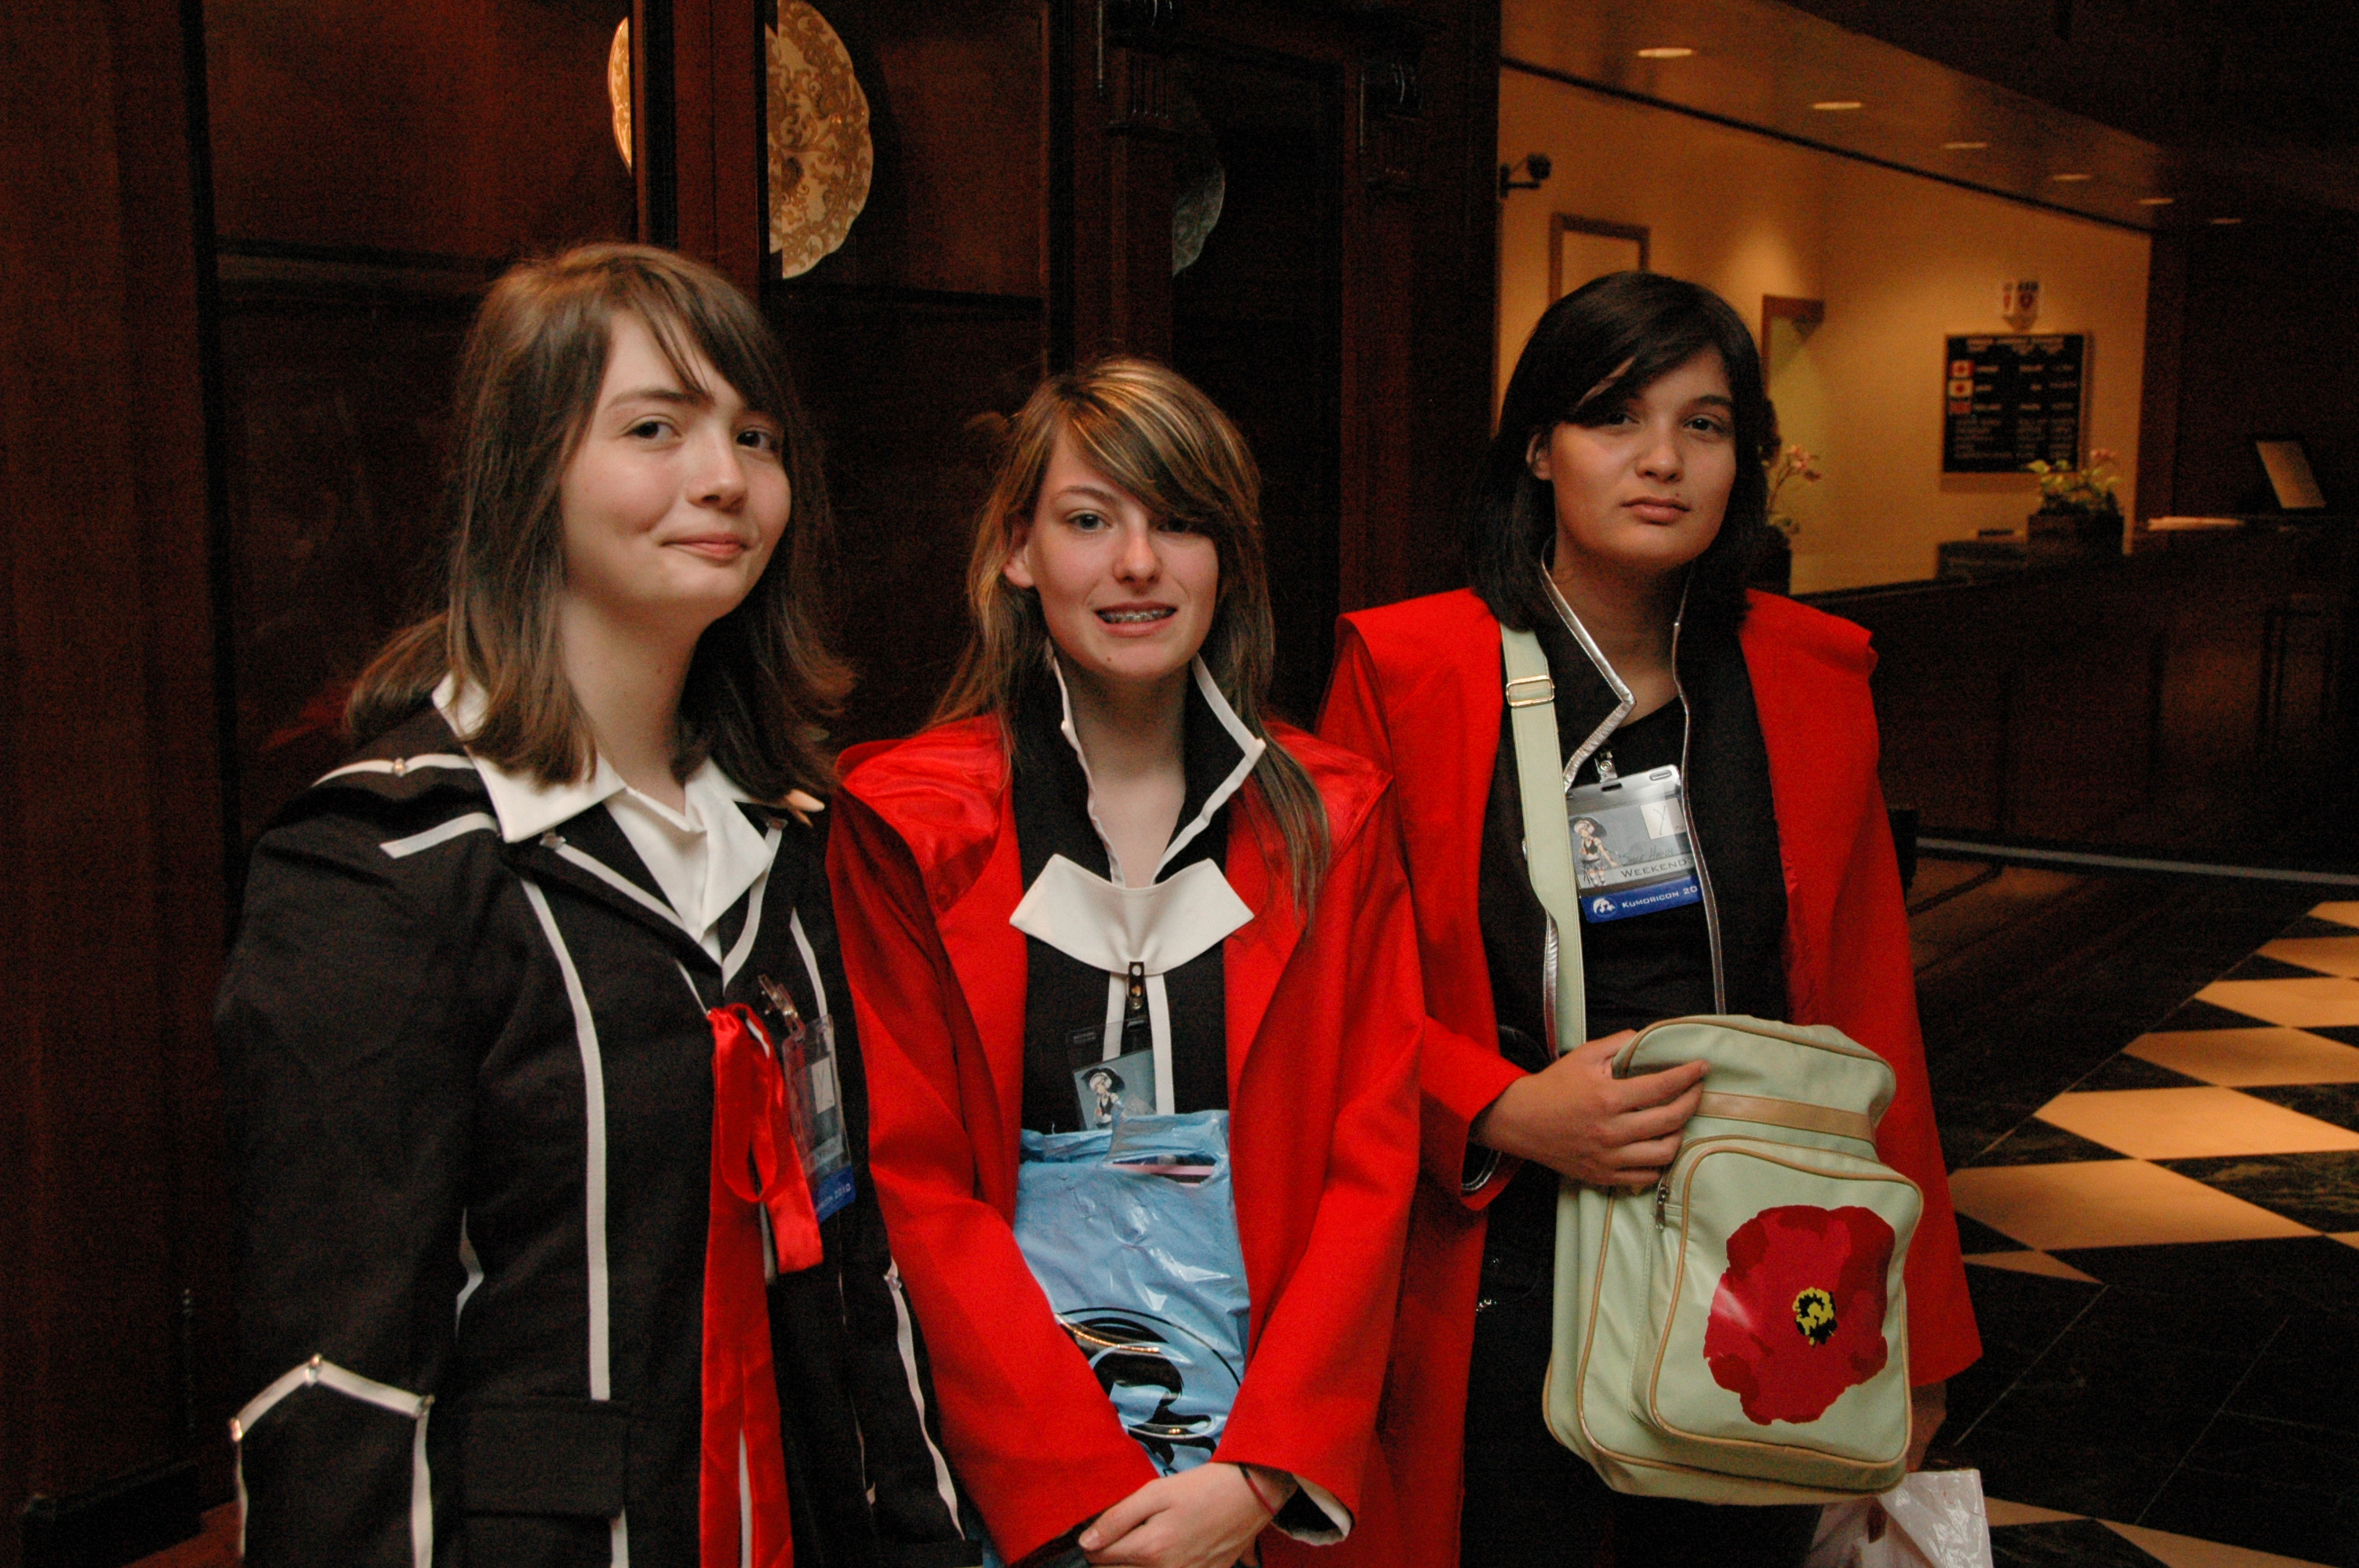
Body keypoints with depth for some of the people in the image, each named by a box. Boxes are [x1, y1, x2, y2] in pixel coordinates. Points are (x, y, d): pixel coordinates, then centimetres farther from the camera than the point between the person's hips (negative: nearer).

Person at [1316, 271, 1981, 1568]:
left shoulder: (1812, 679, 3)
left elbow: (1866, 1013, 6)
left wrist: (1909, 1332, 9)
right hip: (1502, 1283, -2)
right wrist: (1504, 1112, -20)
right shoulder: (1403, 670, -7)